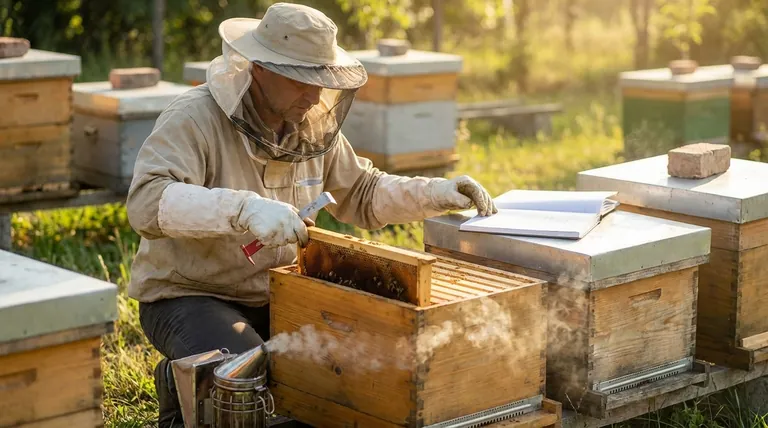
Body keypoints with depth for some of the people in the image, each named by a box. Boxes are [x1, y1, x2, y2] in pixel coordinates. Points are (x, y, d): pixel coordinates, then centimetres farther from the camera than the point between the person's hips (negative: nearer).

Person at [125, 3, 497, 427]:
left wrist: (437, 193, -3)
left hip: (273, 295, 7)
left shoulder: (312, 125, 0)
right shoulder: (193, 119, -22)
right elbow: (146, 203, -37)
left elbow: (362, 194, 13)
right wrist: (245, 209, -50)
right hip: (187, 296, -7)